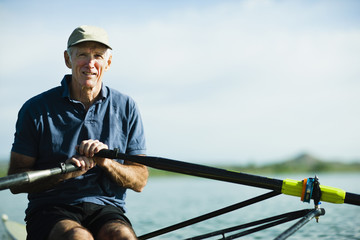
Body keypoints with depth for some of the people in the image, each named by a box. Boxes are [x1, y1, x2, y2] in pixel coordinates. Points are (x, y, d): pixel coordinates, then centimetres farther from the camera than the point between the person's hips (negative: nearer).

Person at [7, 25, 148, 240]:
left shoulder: (126, 108, 9)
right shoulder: (36, 109, 3)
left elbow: (140, 181, 7)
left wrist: (106, 162, -12)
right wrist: (64, 172, -17)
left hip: (107, 208, 2)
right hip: (50, 209, -1)